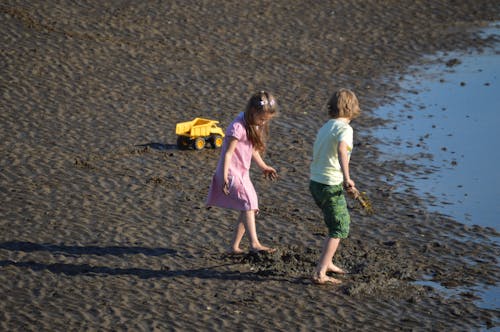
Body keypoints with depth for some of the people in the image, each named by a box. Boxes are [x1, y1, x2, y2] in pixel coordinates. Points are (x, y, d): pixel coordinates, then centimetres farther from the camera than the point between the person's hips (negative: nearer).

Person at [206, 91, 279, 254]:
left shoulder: (254, 125, 8)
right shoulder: (238, 127, -21)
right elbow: (228, 153, -22)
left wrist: (263, 167, 31)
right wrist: (224, 178, -26)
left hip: (242, 173, 10)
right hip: (231, 173, -10)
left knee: (248, 209, 8)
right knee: (248, 203, -22)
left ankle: (234, 246, 14)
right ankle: (254, 243, -30)